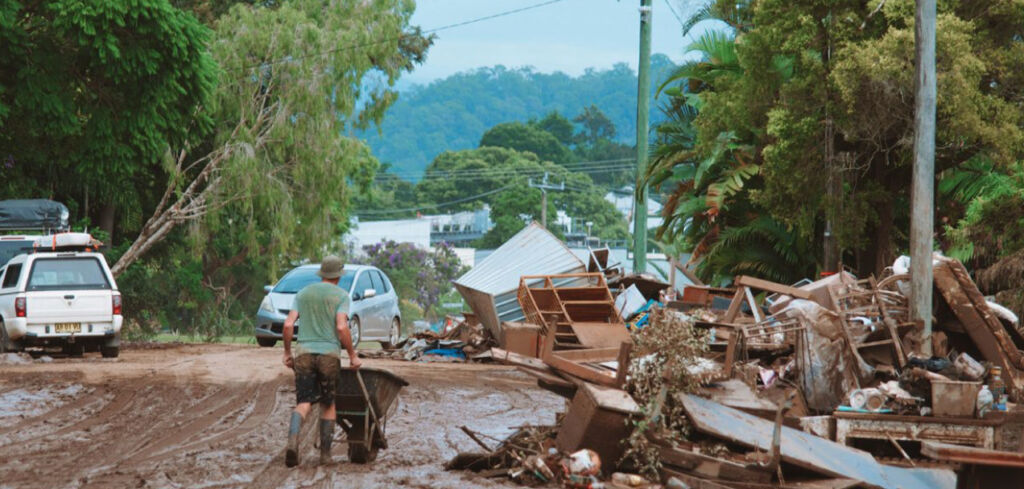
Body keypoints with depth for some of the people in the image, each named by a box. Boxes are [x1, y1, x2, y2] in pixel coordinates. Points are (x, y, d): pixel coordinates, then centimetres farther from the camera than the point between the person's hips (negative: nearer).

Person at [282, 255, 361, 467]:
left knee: (303, 402, -3)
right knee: (328, 404, 11)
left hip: (303, 352, 2)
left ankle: (293, 440, -29)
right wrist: (352, 355, -4)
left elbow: (288, 324, 4)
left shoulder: (303, 293, 12)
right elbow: (341, 327, -12)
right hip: (329, 354, -2)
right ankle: (325, 453, 12)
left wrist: (287, 352, 14)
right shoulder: (342, 296, 2)